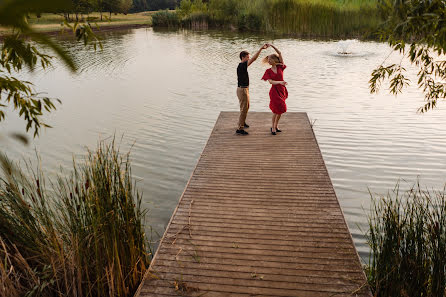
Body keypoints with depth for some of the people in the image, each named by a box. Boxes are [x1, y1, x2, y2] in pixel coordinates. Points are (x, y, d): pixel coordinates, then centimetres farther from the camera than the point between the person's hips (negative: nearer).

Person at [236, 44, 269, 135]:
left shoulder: (241, 66, 11)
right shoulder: (242, 65, -20)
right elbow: (254, 58, -31)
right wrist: (261, 48, -28)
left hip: (244, 89, 11)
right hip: (242, 90, -11)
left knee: (247, 106, 25)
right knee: (244, 109, -6)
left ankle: (242, 122, 42)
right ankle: (239, 129, -1)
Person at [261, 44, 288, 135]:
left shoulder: (280, 67, 3)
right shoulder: (268, 71, -3)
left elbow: (279, 53, 0)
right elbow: (270, 81, -16)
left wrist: (272, 45, -1)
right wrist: (280, 82, -30)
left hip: (282, 90, 4)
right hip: (274, 91, -4)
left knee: (280, 109, 11)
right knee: (276, 110, -1)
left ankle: (276, 126, 26)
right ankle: (273, 127, 13)